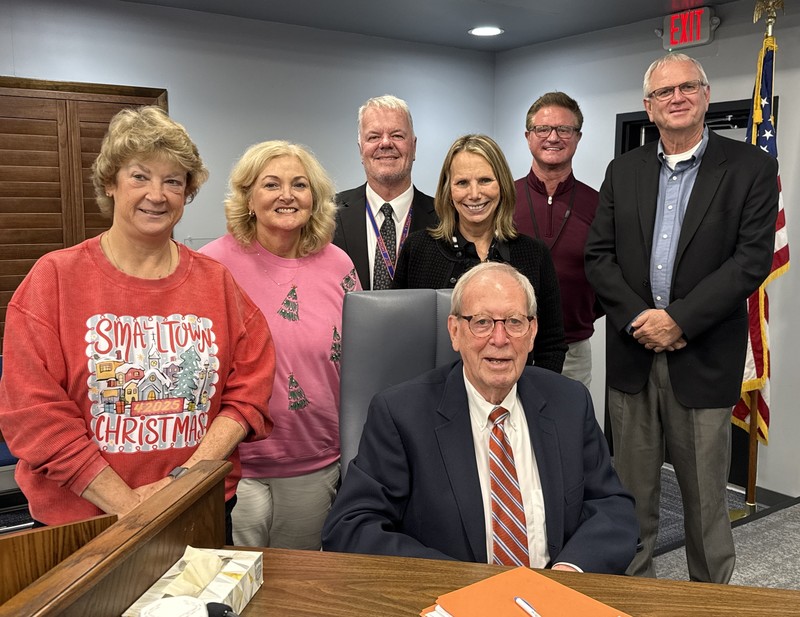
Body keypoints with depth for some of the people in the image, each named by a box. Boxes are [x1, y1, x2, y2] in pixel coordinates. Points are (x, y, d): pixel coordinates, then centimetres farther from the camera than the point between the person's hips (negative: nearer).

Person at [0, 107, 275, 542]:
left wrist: (186, 477, -13)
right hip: (80, 519, -2)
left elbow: (249, 391, -2)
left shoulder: (217, 282, 1)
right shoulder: (54, 279, -6)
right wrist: (126, 503, -16)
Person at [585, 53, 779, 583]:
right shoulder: (624, 171, 9)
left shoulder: (751, 168, 0)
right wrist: (638, 318, -10)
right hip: (632, 355, 3)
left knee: (705, 495, 9)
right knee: (633, 491, 13)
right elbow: (599, 256, 4)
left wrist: (678, 320, -15)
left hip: (702, 358, -3)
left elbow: (752, 260, -9)